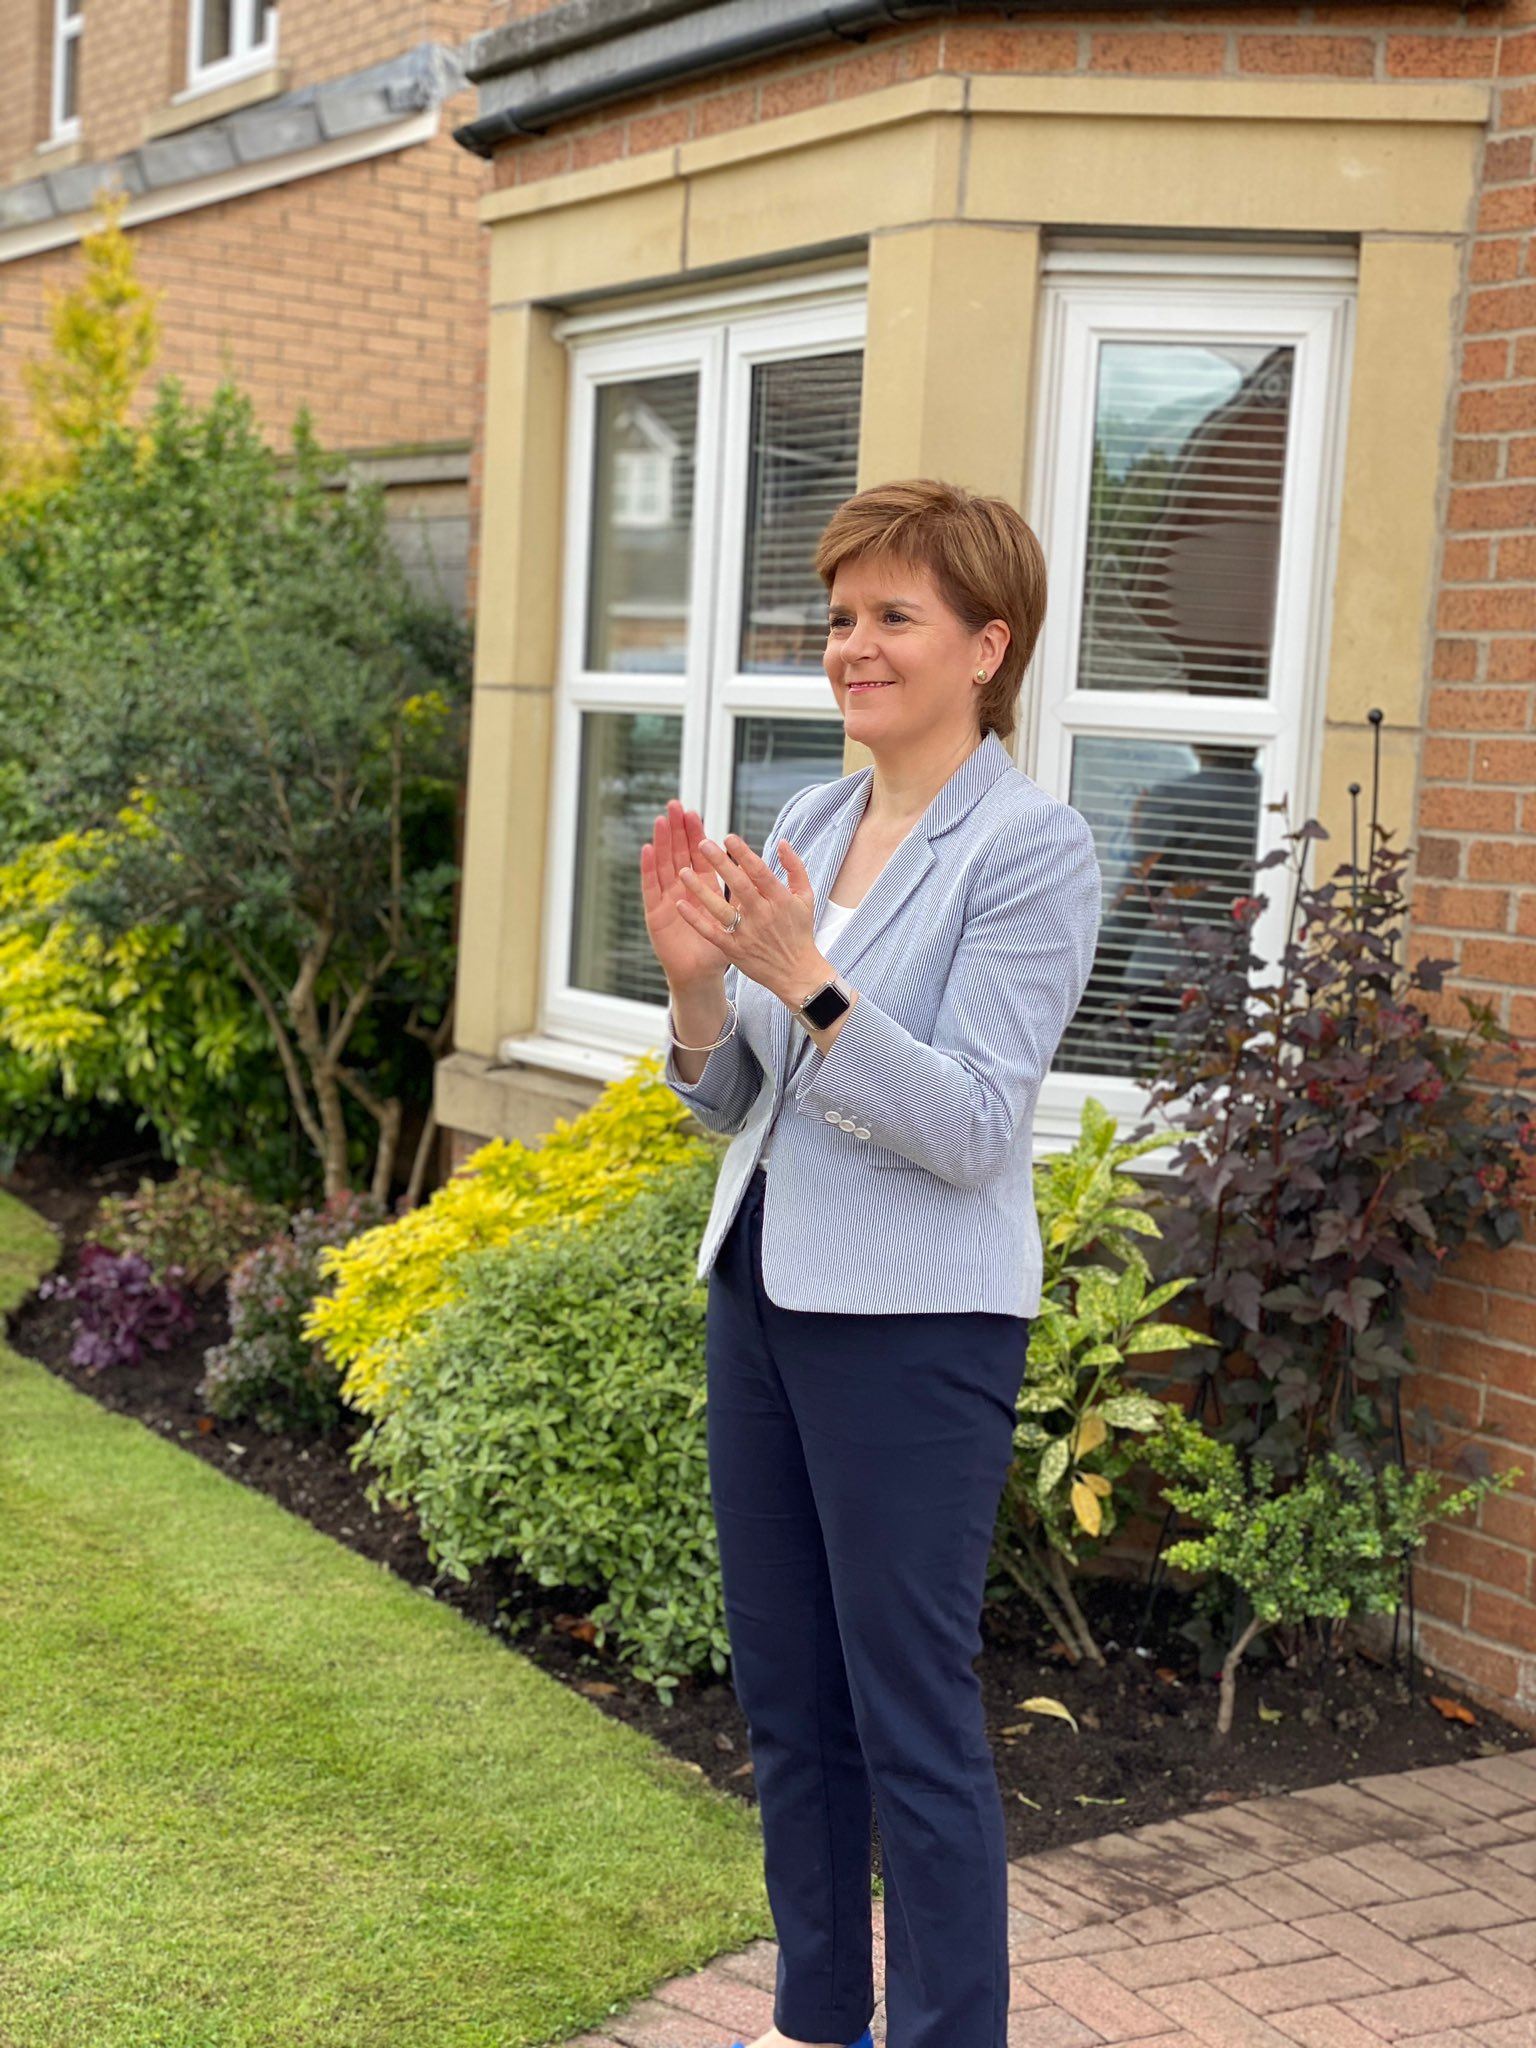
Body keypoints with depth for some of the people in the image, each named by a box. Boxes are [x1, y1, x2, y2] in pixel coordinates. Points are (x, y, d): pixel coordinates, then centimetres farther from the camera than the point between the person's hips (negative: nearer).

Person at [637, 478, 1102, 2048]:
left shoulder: (1032, 849, -11)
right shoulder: (806, 825, 9)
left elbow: (971, 1126, -18)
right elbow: (732, 1104, 11)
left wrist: (803, 980, -26)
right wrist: (696, 980, -8)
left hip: (912, 1324, -7)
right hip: (760, 1290, 8)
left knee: (911, 1719, 1)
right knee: (785, 1697, 17)